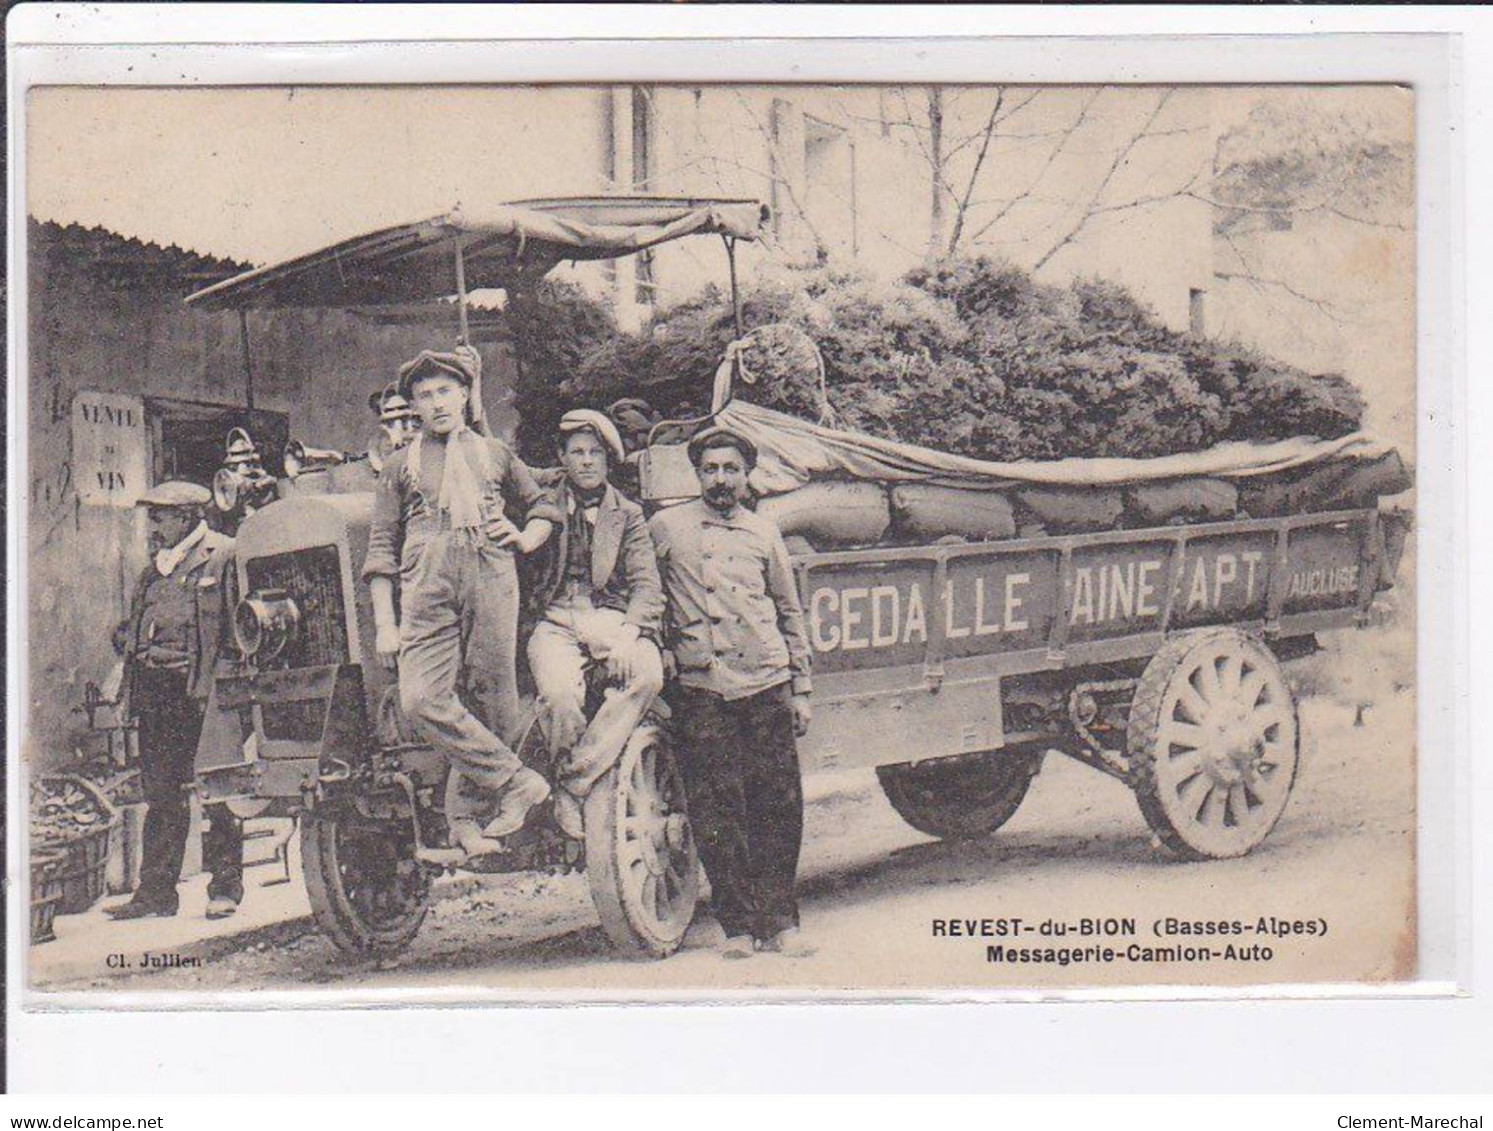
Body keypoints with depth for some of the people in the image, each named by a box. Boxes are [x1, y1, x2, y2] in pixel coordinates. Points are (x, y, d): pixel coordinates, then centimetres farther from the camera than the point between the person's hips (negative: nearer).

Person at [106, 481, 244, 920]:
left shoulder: (224, 556, -3)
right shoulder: (156, 567, 21)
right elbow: (137, 623, 28)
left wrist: (214, 684, -18)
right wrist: (127, 638, 6)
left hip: (203, 690, -7)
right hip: (156, 692, 7)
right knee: (160, 793, 8)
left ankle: (225, 886, 5)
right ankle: (156, 891, 12)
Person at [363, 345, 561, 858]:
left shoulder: (494, 453, 21)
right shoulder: (401, 465, 18)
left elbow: (544, 506, 31)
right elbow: (381, 549, 13)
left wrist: (525, 539, 7)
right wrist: (384, 622, 4)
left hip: (491, 579, 1)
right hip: (427, 589, 0)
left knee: (494, 700, -4)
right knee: (421, 699, -19)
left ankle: (469, 815, 4)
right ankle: (515, 780, -12)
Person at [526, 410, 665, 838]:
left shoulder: (627, 514, 16)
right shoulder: (545, 501, 14)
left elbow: (646, 584, 5)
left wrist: (628, 634, -11)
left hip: (610, 618, 2)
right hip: (556, 622, -1)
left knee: (647, 674, -31)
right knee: (561, 694, -33)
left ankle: (574, 785, -24)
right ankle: (565, 773, -5)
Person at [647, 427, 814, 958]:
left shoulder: (764, 533, 14)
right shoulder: (666, 527, 8)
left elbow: (791, 613, 18)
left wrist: (801, 690, 14)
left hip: (767, 683, 2)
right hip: (702, 689, -2)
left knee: (780, 805, 0)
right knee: (718, 812, -3)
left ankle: (779, 920, 8)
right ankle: (738, 926, 4)